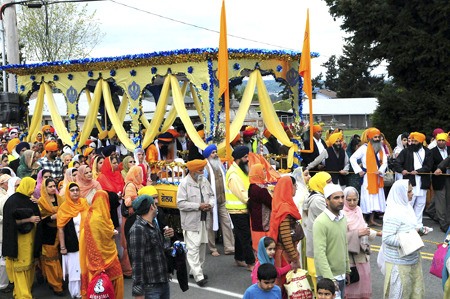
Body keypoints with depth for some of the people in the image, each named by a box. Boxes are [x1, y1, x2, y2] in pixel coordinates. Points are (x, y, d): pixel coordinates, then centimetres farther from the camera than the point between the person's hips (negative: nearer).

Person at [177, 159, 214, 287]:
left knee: (202, 246, 15)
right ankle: (198, 276, -7)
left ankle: (196, 270, 30)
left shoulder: (204, 181, 7)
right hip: (191, 222, -7)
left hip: (204, 220, 7)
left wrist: (210, 204, -5)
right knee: (193, 248, -9)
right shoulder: (184, 184, -13)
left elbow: (211, 195, 18)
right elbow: (180, 203, -17)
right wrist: (199, 206, -19)